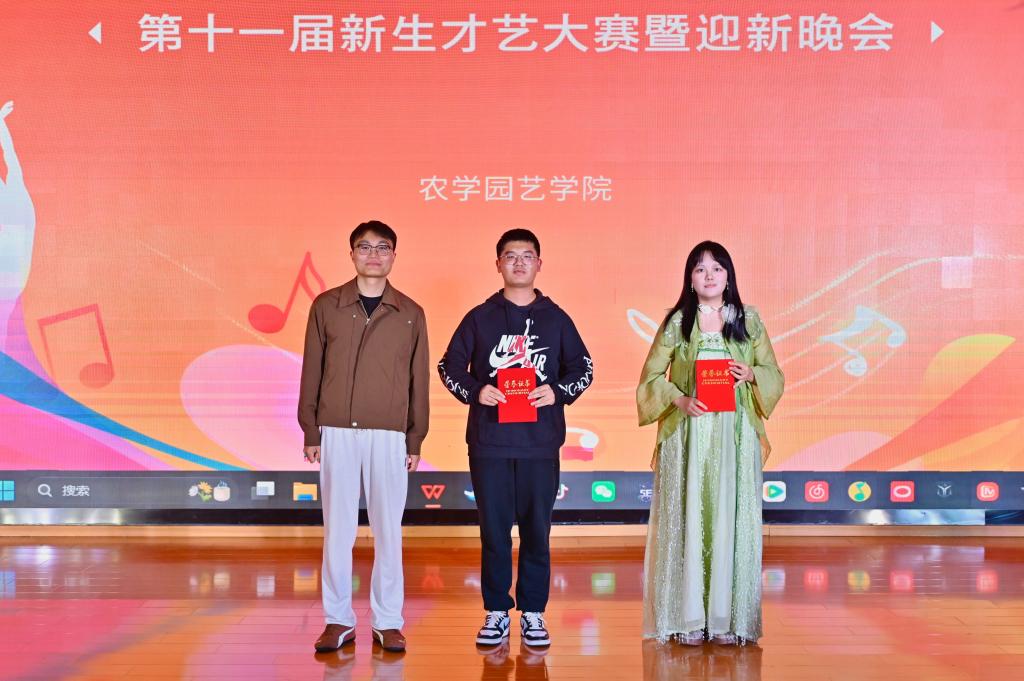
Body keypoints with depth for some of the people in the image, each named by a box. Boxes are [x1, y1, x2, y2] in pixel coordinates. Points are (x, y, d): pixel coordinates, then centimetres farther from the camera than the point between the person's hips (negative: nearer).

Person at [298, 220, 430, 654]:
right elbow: (312, 372, 6)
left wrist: (415, 441, 5)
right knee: (338, 529, 3)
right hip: (337, 433, 0)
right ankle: (338, 620, 13)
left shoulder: (410, 313, 6)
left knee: (388, 529, 3)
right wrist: (310, 433, 3)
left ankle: (387, 622, 13)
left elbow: (418, 380, 7)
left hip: (389, 435, 0)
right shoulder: (326, 306, 5)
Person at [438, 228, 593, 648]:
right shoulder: (480, 318, 8)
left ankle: (533, 613, 14)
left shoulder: (556, 319, 9)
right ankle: (496, 612, 14)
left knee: (537, 531, 4)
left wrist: (558, 392, -10)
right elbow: (449, 366, 8)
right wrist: (475, 391, -11)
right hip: (489, 443, 0)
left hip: (540, 443, 0)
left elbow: (583, 369, 10)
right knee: (494, 531, 4)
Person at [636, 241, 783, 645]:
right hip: (687, 435, -1)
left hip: (735, 437, 1)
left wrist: (751, 375, -9)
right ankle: (688, 618, 5)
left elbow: (774, 375, 12)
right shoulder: (676, 323, 4)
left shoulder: (749, 321, 8)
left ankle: (727, 617, 7)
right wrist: (680, 400, -12)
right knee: (687, 519, -2)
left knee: (731, 520, 0)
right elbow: (651, 376, 4)